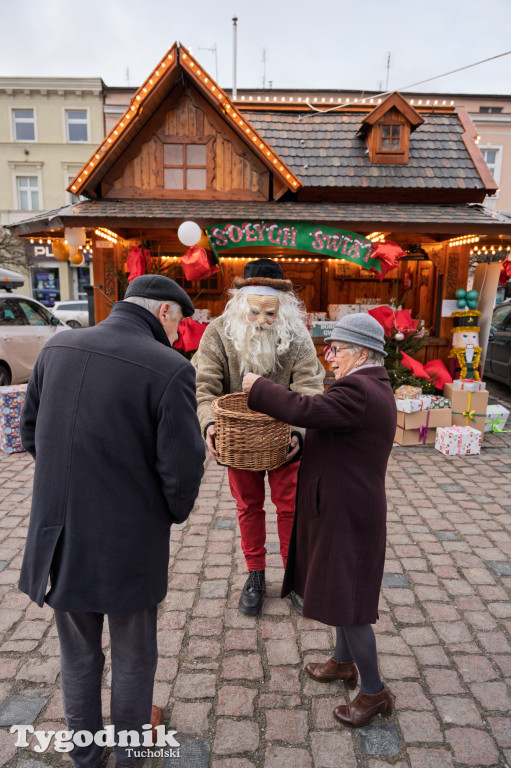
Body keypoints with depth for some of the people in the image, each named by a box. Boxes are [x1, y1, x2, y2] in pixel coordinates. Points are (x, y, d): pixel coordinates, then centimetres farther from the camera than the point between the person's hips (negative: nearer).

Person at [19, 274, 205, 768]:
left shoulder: (57, 348, -2)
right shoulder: (169, 369, -19)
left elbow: (31, 432, 8)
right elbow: (182, 468, -19)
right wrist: (176, 512, 2)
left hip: (58, 532, 5)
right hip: (129, 539, -4)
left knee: (77, 651, 27)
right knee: (132, 652, 23)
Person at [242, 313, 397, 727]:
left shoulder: (357, 390, -24)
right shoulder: (375, 387, 8)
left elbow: (304, 410, -32)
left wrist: (258, 387, -19)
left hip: (345, 517, -10)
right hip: (347, 509, 10)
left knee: (346, 604, 5)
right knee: (341, 591, 24)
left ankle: (375, 692, 25)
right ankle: (344, 662, 45)